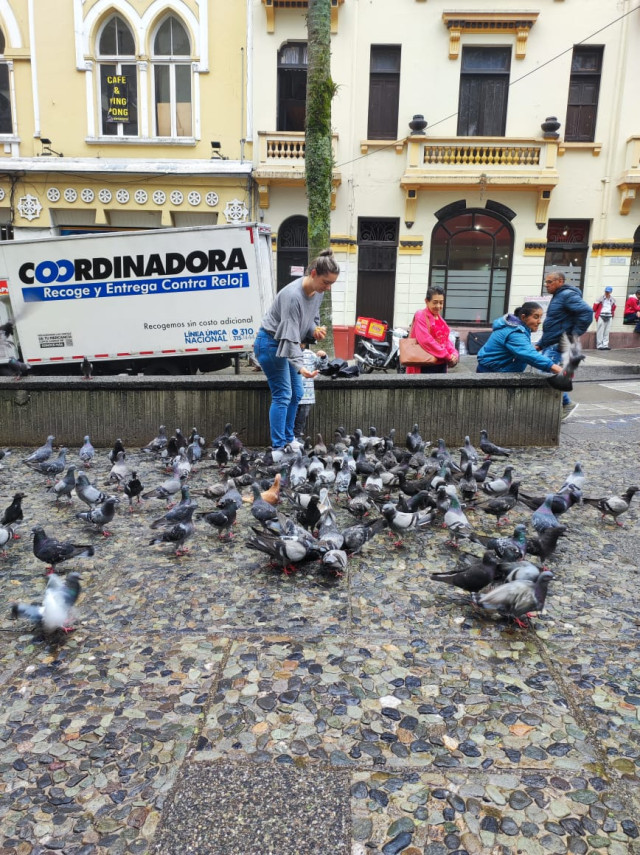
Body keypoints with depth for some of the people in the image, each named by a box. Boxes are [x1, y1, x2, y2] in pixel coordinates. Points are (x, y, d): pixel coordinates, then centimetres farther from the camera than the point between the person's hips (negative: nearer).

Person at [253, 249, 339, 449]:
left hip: (286, 345, 9)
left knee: (296, 394, 10)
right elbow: (289, 336, -33)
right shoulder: (292, 295, -30)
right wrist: (300, 366, -41)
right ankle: (278, 447, -5)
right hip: (271, 344, -9)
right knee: (282, 395, -10)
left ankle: (288, 439, 21)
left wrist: (315, 330, -10)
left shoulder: (318, 291, -3)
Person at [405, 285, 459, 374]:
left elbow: (446, 339, 15)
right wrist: (447, 356, -16)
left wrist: (453, 353, -6)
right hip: (426, 366, -8)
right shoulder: (421, 316, -8)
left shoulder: (439, 319, 17)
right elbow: (426, 340, -18)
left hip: (442, 364, 8)